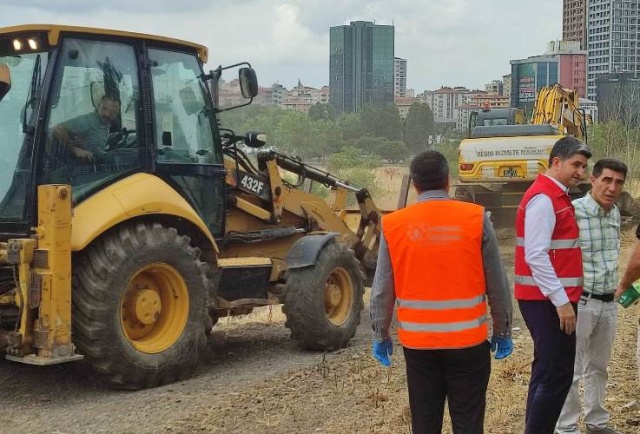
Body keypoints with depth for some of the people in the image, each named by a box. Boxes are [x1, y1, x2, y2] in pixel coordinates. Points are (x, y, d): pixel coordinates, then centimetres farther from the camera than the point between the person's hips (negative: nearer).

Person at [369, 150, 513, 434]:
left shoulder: (394, 225, -4)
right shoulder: (476, 218, -6)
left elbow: (382, 289, 0)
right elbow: (497, 284, -2)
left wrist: (381, 336, 13)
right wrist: (502, 331, 10)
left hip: (418, 341, 1)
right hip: (467, 339, -1)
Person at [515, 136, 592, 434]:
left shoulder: (556, 196, 15)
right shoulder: (543, 198, -16)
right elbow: (535, 256, -22)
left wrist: (563, 298, 14)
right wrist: (561, 301, -22)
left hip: (553, 299, 10)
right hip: (547, 301, -10)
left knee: (548, 372, 15)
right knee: (556, 374, -9)